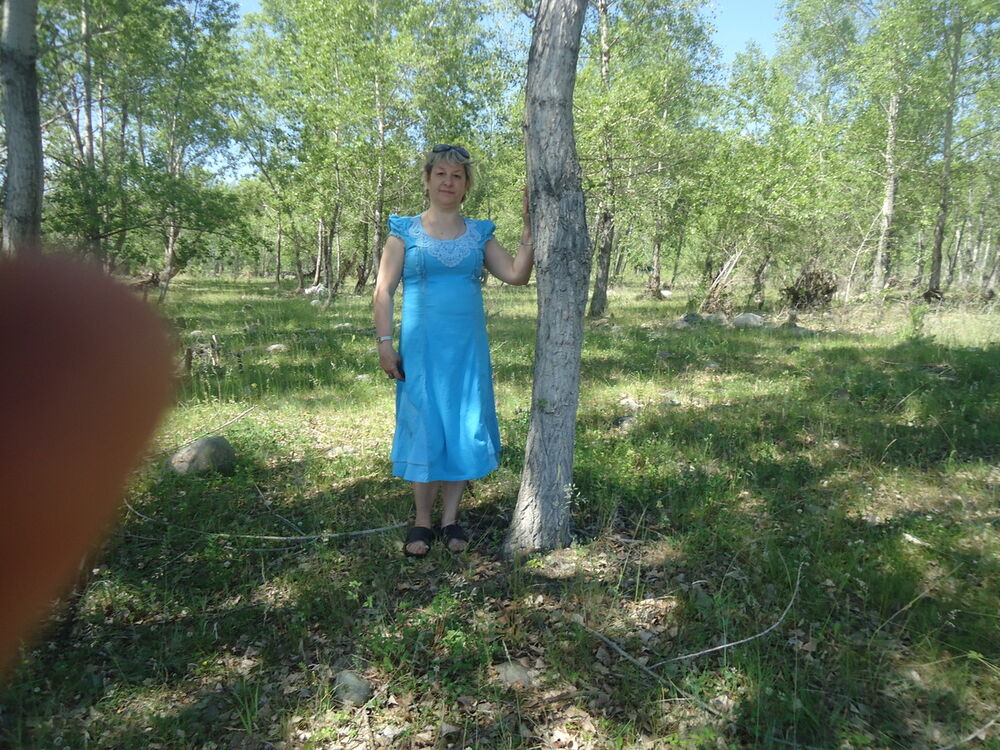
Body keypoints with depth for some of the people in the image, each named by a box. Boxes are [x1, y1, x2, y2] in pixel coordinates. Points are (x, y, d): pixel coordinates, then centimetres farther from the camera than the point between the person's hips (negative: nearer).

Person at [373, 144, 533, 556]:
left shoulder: (479, 234, 9)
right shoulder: (405, 231, 3)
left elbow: (517, 275, -1)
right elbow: (384, 290, 0)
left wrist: (529, 228, -7)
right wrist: (384, 343, -8)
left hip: (468, 347, 3)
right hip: (421, 346, -2)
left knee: (463, 428, 5)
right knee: (424, 429, 2)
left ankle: (451, 519, 19)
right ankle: (422, 521, 17)